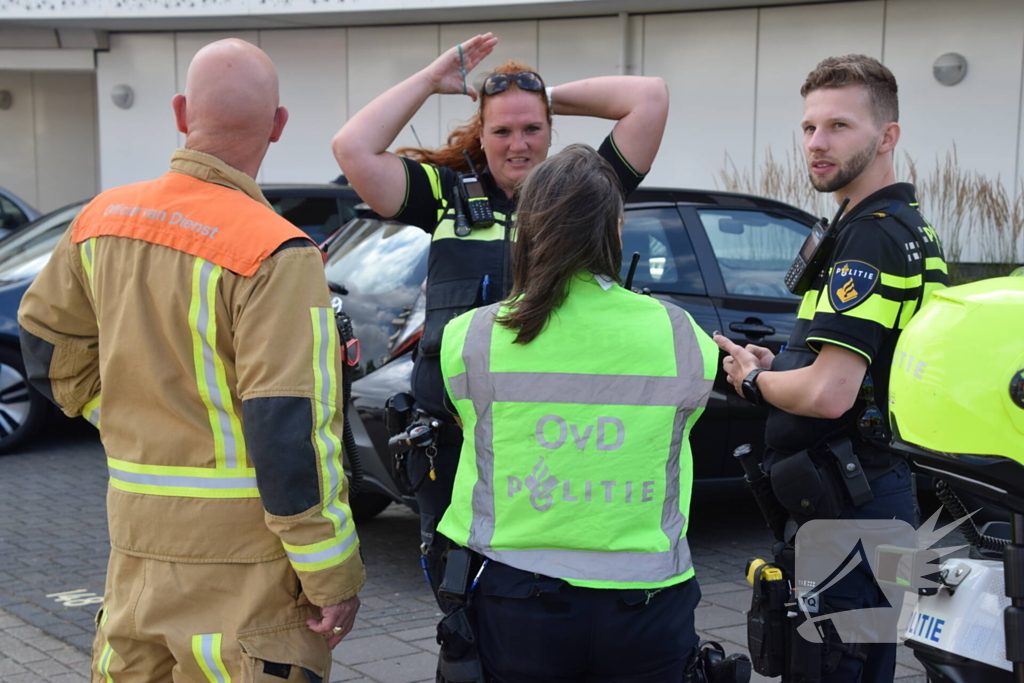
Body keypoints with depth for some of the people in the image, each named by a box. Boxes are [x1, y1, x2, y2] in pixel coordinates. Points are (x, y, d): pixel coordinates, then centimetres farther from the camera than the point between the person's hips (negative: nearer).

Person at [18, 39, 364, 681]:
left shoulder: (104, 218, 3)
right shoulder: (275, 255, -18)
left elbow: (48, 341, 16)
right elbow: (290, 427, -21)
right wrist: (334, 577, -14)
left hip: (135, 536, 6)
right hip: (241, 557, -6)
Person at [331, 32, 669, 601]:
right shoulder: (449, 194, 9)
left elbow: (650, 98, 0)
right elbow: (353, 149, -1)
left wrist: (554, 97, 7)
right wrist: (432, 79, 6)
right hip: (451, 442, 2)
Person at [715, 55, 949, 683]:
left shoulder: (870, 237, -19)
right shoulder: (913, 229, 15)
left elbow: (827, 394, -27)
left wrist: (753, 379, -7)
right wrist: (778, 364, 11)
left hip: (846, 511, -11)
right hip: (884, 488, 11)